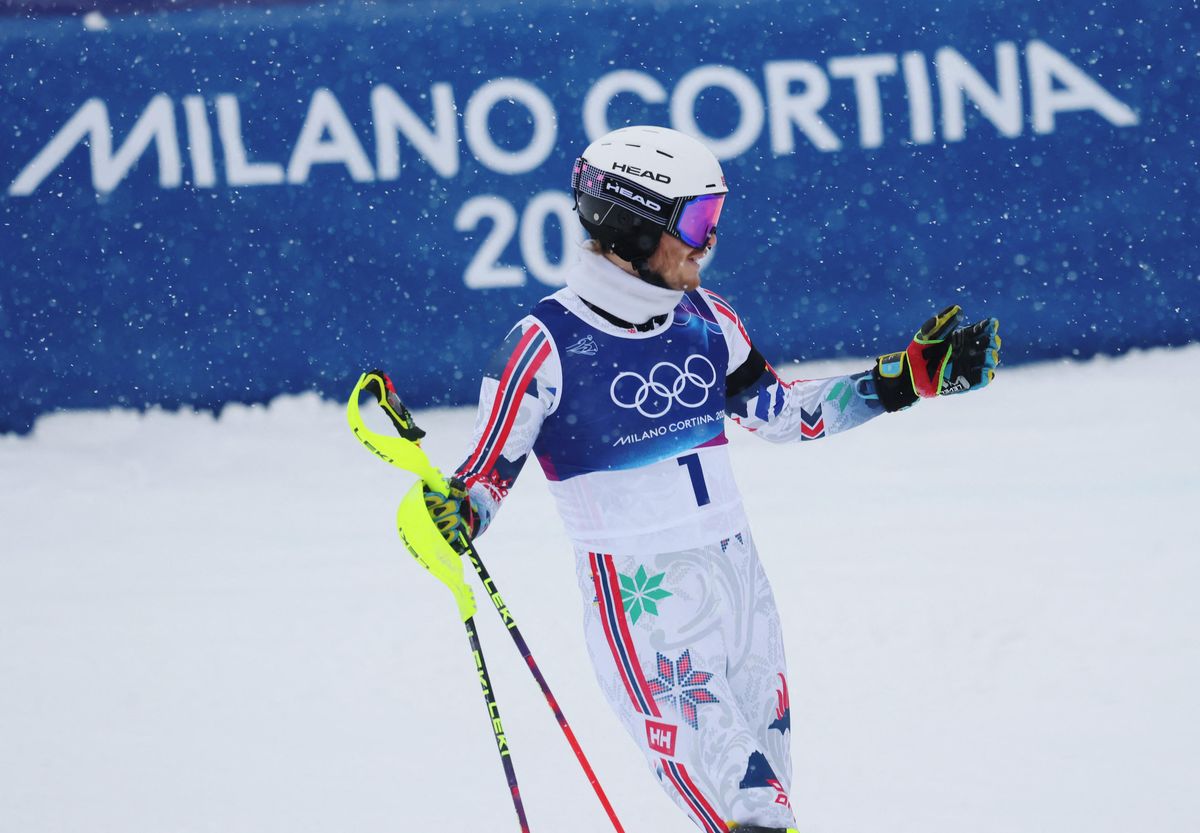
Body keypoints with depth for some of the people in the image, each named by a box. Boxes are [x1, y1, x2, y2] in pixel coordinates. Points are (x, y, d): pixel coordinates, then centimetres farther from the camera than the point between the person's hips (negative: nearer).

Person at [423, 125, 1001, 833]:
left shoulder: (705, 319, 6)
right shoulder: (546, 345, -12)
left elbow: (783, 412, 17)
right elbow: (489, 473, -8)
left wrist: (909, 378, 13)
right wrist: (454, 516, -31)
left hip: (738, 573, 7)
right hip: (640, 599, -7)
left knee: (764, 769, 13)